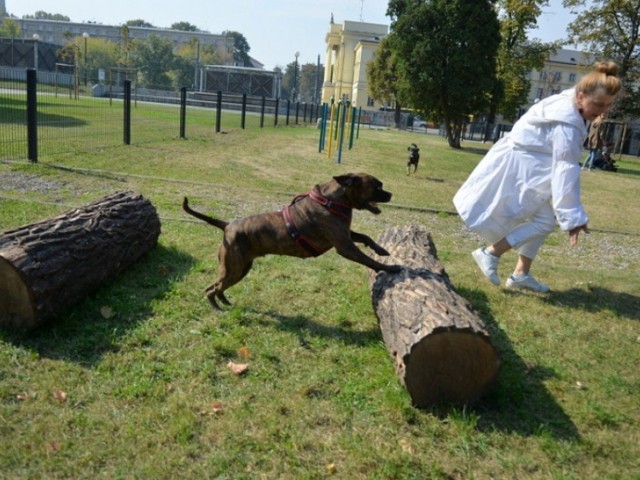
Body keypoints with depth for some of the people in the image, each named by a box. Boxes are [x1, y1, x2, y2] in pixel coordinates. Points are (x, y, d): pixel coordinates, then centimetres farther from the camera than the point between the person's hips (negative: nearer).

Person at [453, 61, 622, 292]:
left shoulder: (569, 103, 1)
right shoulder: (567, 125, -27)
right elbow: (565, 171, -28)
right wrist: (573, 217, -26)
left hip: (525, 163, 10)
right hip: (517, 167, -10)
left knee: (543, 218, 13)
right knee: (545, 220, -8)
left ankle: (521, 273, 17)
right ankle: (490, 253, -4)